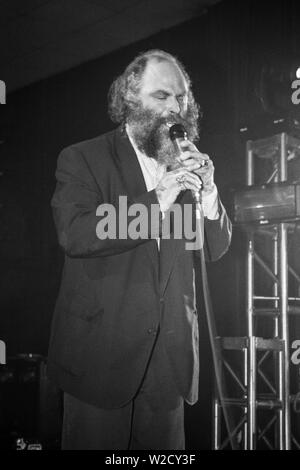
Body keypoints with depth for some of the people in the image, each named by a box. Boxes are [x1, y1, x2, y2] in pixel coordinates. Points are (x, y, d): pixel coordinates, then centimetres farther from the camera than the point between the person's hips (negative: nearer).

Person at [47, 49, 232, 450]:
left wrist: (207, 191, -8)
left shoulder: (187, 165, 11)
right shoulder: (82, 158, -3)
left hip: (170, 355, 4)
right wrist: (157, 199, -22)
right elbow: (73, 235, -18)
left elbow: (215, 249, 10)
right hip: (100, 353, -4)